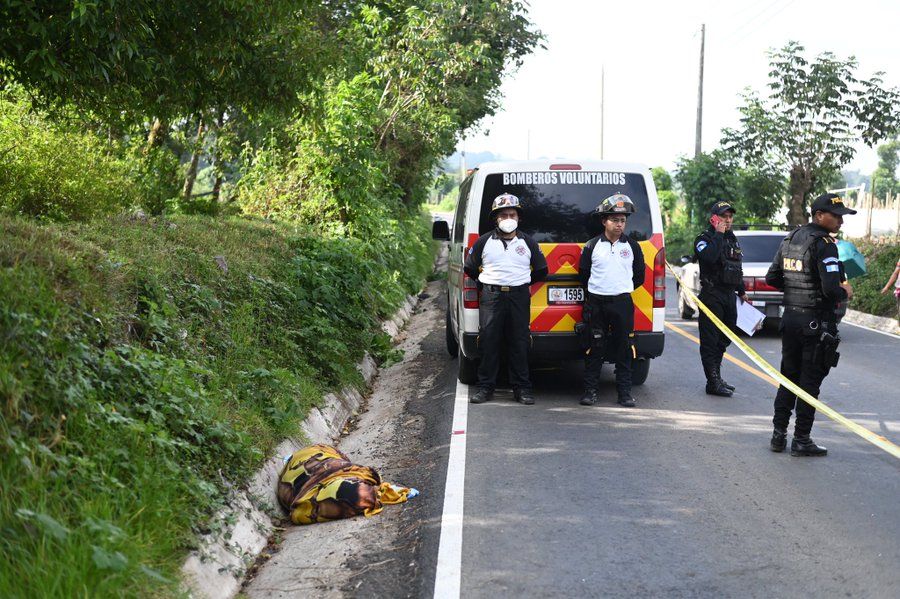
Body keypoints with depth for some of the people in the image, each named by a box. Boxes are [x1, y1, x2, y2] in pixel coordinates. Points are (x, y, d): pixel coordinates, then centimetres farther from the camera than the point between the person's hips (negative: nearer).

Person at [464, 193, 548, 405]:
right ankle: (485, 387, 6)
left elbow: (541, 270, 18)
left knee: (519, 343, 1)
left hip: (519, 297, 1)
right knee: (488, 342, -2)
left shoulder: (528, 243, 9)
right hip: (491, 297, 0)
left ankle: (522, 388, 7)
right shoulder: (484, 241, 6)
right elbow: (470, 268, 14)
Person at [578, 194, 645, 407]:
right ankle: (590, 391, 7)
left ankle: (625, 393, 7)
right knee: (594, 349, 1)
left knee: (624, 349, 2)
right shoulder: (592, 246, 2)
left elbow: (639, 276, 14)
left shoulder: (632, 246, 5)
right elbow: (583, 274, 10)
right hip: (596, 303, -1)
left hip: (622, 303, 1)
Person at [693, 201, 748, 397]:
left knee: (724, 338, 14)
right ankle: (713, 382, -5)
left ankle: (716, 378, 24)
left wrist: (742, 292, 31)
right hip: (712, 295, -8)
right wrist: (718, 234, -20)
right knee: (710, 340, -5)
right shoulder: (704, 239, -8)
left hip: (729, 295, 8)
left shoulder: (732, 239, 18)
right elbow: (709, 257, -31)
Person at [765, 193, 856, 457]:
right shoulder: (824, 244, -16)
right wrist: (845, 293, -4)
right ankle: (801, 440, 5)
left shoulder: (790, 239, 9)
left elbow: (772, 278, 14)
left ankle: (779, 434, 17)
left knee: (788, 378, 15)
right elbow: (831, 289, -23)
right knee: (810, 381, 0)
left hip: (790, 316, 7)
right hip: (816, 321, -7)